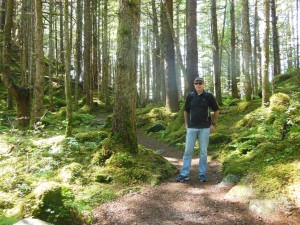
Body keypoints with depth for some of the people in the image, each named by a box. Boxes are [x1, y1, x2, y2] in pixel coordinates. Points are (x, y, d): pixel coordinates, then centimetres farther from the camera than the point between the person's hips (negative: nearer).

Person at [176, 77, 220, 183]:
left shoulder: (209, 96, -2)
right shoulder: (190, 96, 2)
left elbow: (216, 110, 8)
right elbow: (186, 111, 13)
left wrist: (213, 124, 4)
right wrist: (186, 124, 8)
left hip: (205, 128, -1)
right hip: (192, 127, 1)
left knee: (203, 152, 5)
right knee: (188, 151, 2)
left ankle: (202, 174, 16)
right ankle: (184, 174, 9)